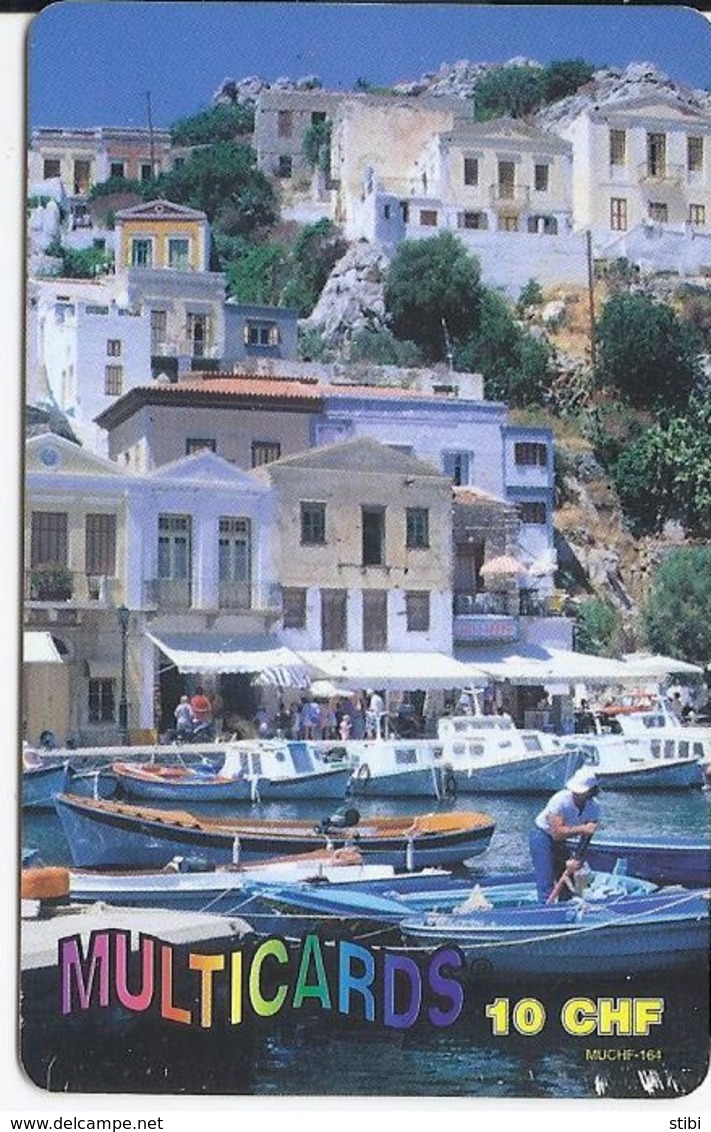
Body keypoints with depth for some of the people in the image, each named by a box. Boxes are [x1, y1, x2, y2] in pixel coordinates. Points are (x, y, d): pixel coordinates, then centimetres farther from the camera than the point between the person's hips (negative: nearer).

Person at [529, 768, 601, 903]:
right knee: (547, 886, -13)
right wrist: (581, 829, -40)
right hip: (542, 836, -6)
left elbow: (586, 839, -11)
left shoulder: (594, 807, -14)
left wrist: (577, 859, -23)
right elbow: (557, 833, -36)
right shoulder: (560, 801, -31)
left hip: (560, 842, 6)